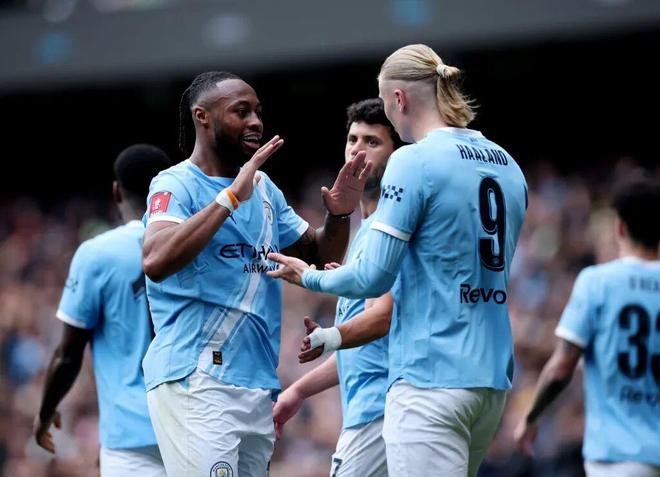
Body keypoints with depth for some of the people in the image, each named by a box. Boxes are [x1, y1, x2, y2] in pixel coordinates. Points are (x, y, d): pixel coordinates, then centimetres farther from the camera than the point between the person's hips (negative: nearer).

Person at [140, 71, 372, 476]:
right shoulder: (176, 184, -6)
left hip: (257, 383, 8)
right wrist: (231, 197, -25)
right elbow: (155, 262, -24)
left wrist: (340, 215, 2)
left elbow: (320, 255, 24)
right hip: (195, 382, -8)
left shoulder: (264, 189, 17)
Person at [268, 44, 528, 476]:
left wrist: (311, 277, 10)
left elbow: (375, 278, -11)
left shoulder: (414, 161, -10)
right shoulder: (508, 166, 13)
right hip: (492, 376, 8)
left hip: (430, 378, -8)